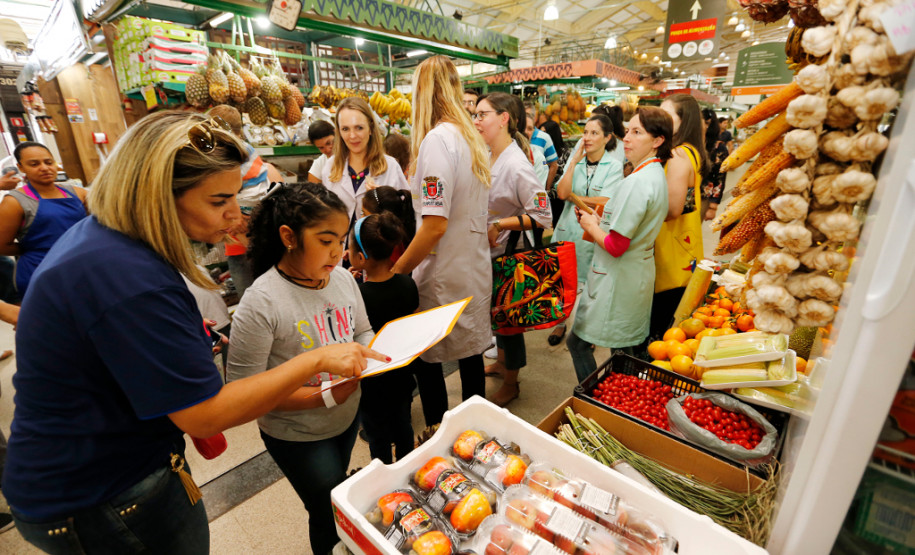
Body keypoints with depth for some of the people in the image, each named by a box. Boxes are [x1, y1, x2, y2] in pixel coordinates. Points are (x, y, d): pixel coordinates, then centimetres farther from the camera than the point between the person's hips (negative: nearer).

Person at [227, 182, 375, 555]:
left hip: (348, 417, 6)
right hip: (298, 437, -5)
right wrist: (325, 397, -29)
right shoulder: (261, 302, -26)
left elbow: (363, 332, 7)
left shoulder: (342, 277, -7)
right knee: (335, 520, 13)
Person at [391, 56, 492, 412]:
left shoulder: (436, 140, -17)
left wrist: (396, 271, -13)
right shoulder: (472, 138, 9)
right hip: (475, 268, 9)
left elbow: (435, 226, -23)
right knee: (471, 351, 19)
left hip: (444, 277, -8)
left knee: (429, 360, 9)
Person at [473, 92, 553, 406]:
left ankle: (511, 383, 30)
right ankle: (502, 360, 48)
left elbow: (542, 216, -24)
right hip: (489, 252, 8)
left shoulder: (517, 166, -23)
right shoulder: (486, 156, 2)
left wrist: (499, 225, -26)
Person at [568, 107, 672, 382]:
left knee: (578, 342, 1)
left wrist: (591, 226, -6)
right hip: (637, 274, 10)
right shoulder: (656, 174, 11)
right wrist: (599, 221, 7)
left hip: (617, 280, -10)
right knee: (627, 349, 21)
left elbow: (616, 246, -23)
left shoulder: (637, 182, -22)